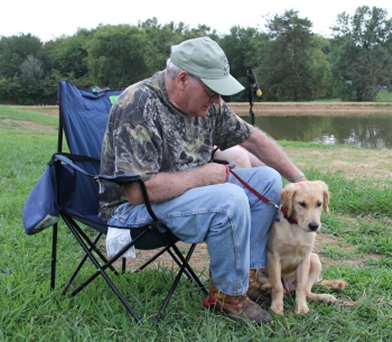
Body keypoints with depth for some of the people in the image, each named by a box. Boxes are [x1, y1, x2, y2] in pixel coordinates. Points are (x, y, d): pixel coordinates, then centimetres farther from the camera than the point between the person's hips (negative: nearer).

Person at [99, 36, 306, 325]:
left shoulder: (208, 103, -2)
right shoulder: (139, 107, -26)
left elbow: (252, 138, 8)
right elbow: (138, 190, -32)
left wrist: (299, 179, 5)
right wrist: (203, 174, -22)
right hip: (133, 206, -8)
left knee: (267, 180, 2)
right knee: (231, 200, -30)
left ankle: (250, 276, 3)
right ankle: (230, 296, -8)